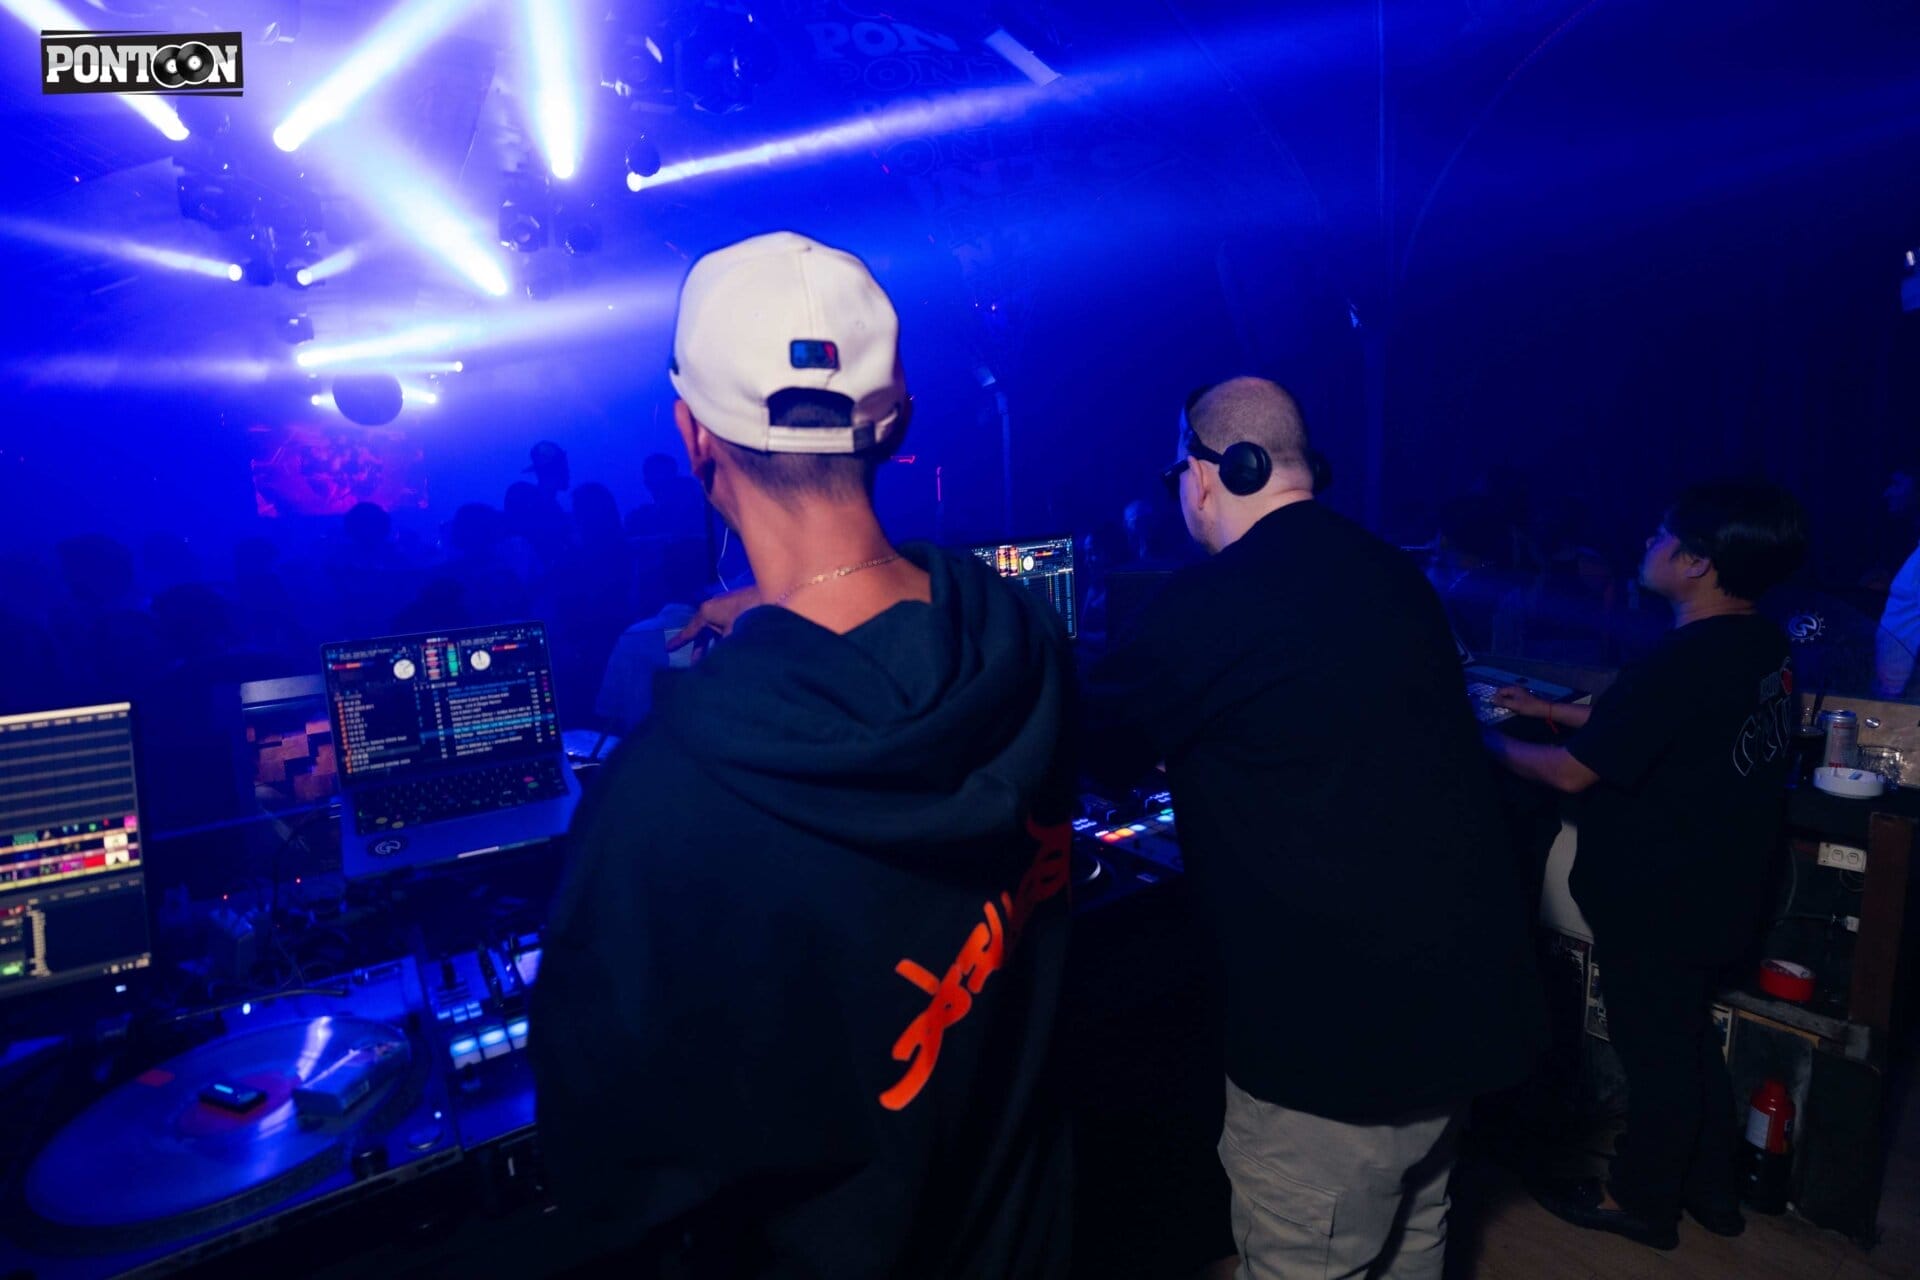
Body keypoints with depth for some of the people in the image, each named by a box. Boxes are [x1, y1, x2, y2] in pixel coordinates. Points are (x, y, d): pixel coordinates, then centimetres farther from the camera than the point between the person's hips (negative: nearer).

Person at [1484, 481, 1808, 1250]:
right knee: (1688, 1035, 25)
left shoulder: (1679, 665, -30)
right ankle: (1710, 1186, 42)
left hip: (1657, 905, -8)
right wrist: (1550, 711, 12)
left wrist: (1492, 743, -7)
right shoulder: (1762, 646, -1)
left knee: (1653, 1048, 11)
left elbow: (1573, 773, -23)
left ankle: (1640, 1201, 31)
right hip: (1719, 889, 9)